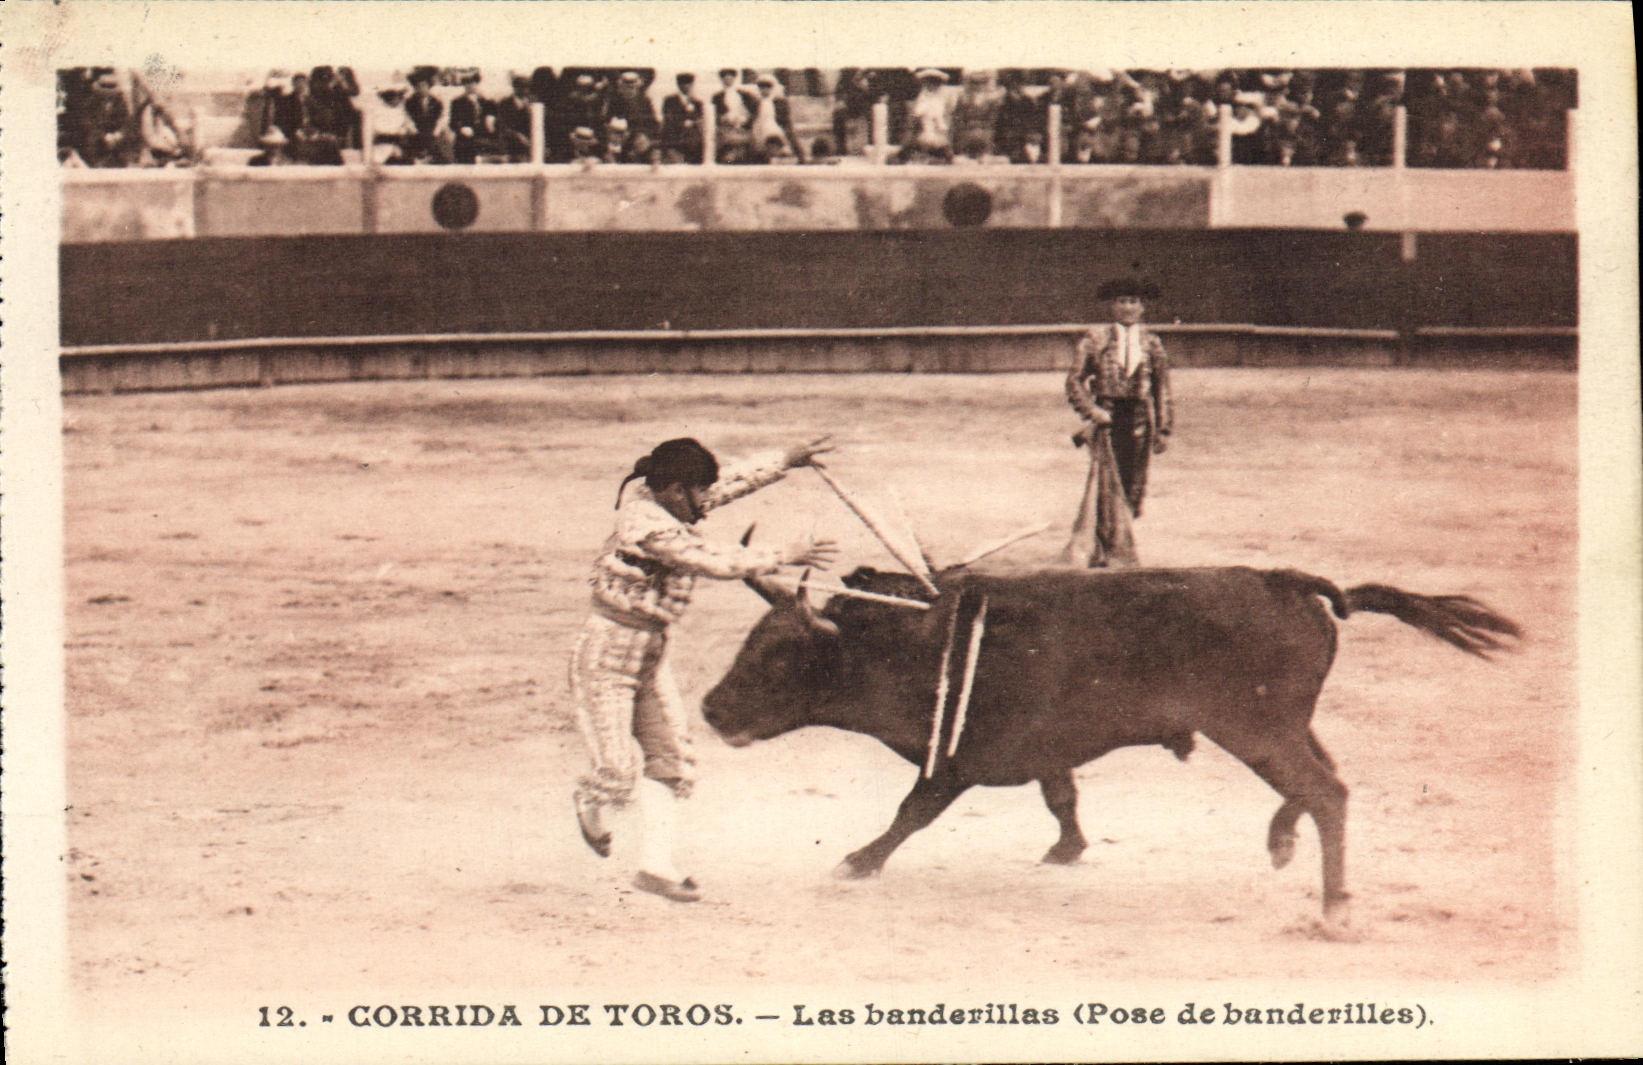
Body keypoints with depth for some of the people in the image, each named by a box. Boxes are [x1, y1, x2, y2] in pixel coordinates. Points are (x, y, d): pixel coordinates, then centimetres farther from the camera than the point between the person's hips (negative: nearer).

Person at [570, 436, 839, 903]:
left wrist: (786, 461, 14)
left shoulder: (652, 501, 2)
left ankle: (655, 864, 13)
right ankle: (591, 800, 27)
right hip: (606, 660, -10)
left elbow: (733, 481, 14)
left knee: (671, 759, 8)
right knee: (619, 775, -8)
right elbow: (717, 562, -26)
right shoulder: (649, 527, -25)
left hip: (649, 654, 10)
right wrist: (785, 556, -20)